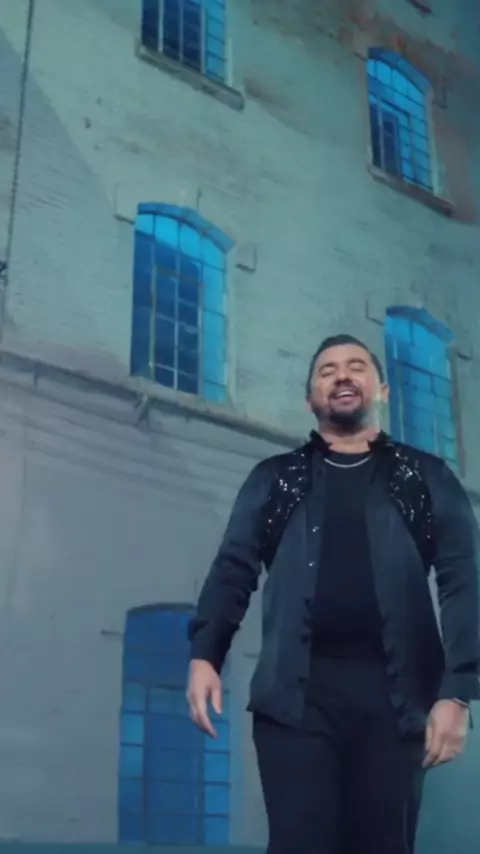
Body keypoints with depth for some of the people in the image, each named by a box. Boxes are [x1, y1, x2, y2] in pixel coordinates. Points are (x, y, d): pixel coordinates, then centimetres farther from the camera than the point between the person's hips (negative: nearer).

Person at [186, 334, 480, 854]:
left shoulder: (427, 478, 13)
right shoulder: (274, 478, 17)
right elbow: (234, 569, 7)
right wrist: (204, 656, -9)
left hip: (394, 691, 0)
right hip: (296, 690, 0)